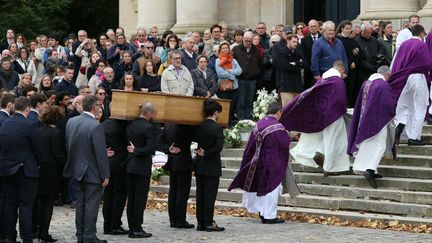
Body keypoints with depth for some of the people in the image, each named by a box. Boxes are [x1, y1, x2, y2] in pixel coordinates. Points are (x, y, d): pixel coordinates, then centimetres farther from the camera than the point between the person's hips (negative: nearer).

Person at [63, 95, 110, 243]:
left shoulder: (71, 122, -1)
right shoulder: (96, 127, -22)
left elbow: (68, 145, 8)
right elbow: (101, 154, -19)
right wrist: (105, 175, -12)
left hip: (77, 170, 7)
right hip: (93, 172, -7)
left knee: (80, 203, 15)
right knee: (91, 205, 1)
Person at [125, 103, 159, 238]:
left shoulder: (130, 125, 8)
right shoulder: (150, 127, -15)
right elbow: (151, 148, -20)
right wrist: (136, 150, -11)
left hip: (129, 166, 7)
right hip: (142, 167, -7)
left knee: (131, 198, 10)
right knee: (140, 198, -2)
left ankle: (132, 228, 13)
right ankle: (137, 229, -2)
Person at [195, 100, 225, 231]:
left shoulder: (200, 127, 4)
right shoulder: (217, 128, -14)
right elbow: (219, 147, -21)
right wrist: (206, 154, -12)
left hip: (199, 166, 6)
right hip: (212, 166, -6)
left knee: (200, 194, 9)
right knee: (210, 194, -1)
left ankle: (201, 222, 13)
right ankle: (209, 223, -1)